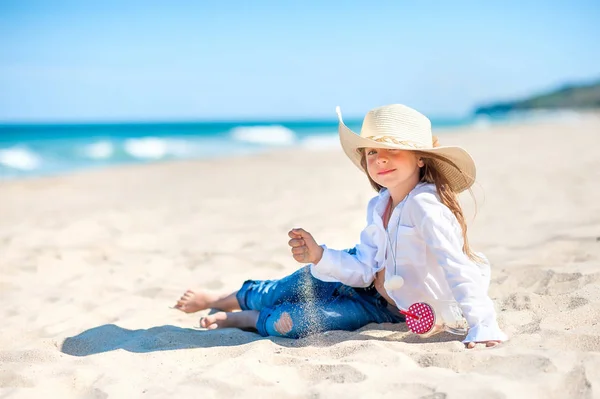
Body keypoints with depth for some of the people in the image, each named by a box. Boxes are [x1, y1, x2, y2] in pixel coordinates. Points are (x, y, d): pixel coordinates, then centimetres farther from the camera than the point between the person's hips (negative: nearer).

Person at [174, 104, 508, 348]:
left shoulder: (425, 206, -30)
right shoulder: (379, 206, -5)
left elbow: (457, 269, -35)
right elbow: (365, 269, -5)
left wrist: (483, 327, -41)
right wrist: (319, 256, -18)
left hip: (400, 311, -7)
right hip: (375, 287, 7)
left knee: (303, 320, -15)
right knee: (307, 283, 5)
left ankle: (240, 318, 15)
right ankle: (224, 299, 32)